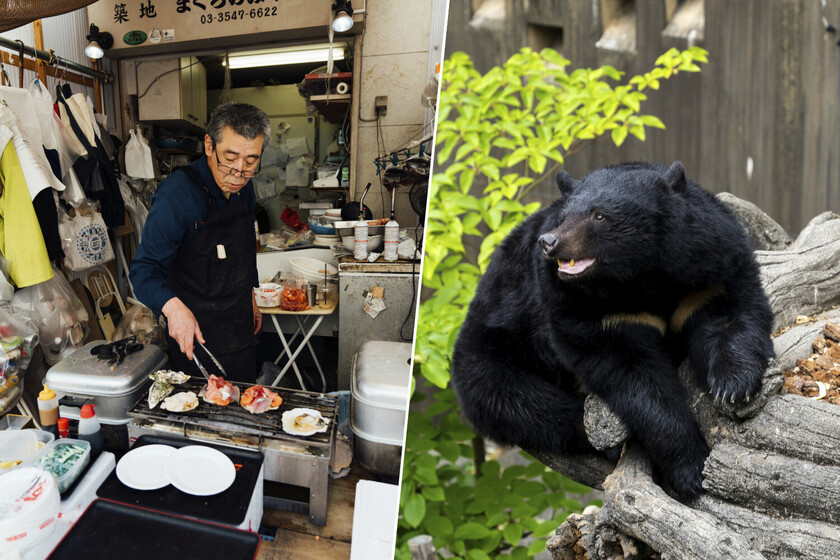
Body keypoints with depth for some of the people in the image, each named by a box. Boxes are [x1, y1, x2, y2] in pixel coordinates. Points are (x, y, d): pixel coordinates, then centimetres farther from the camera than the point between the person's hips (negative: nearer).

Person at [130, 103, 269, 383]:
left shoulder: (243, 187, 0)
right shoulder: (177, 194, -23)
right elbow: (145, 268, -23)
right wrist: (173, 307, -41)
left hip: (241, 327, 7)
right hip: (195, 333, -7)